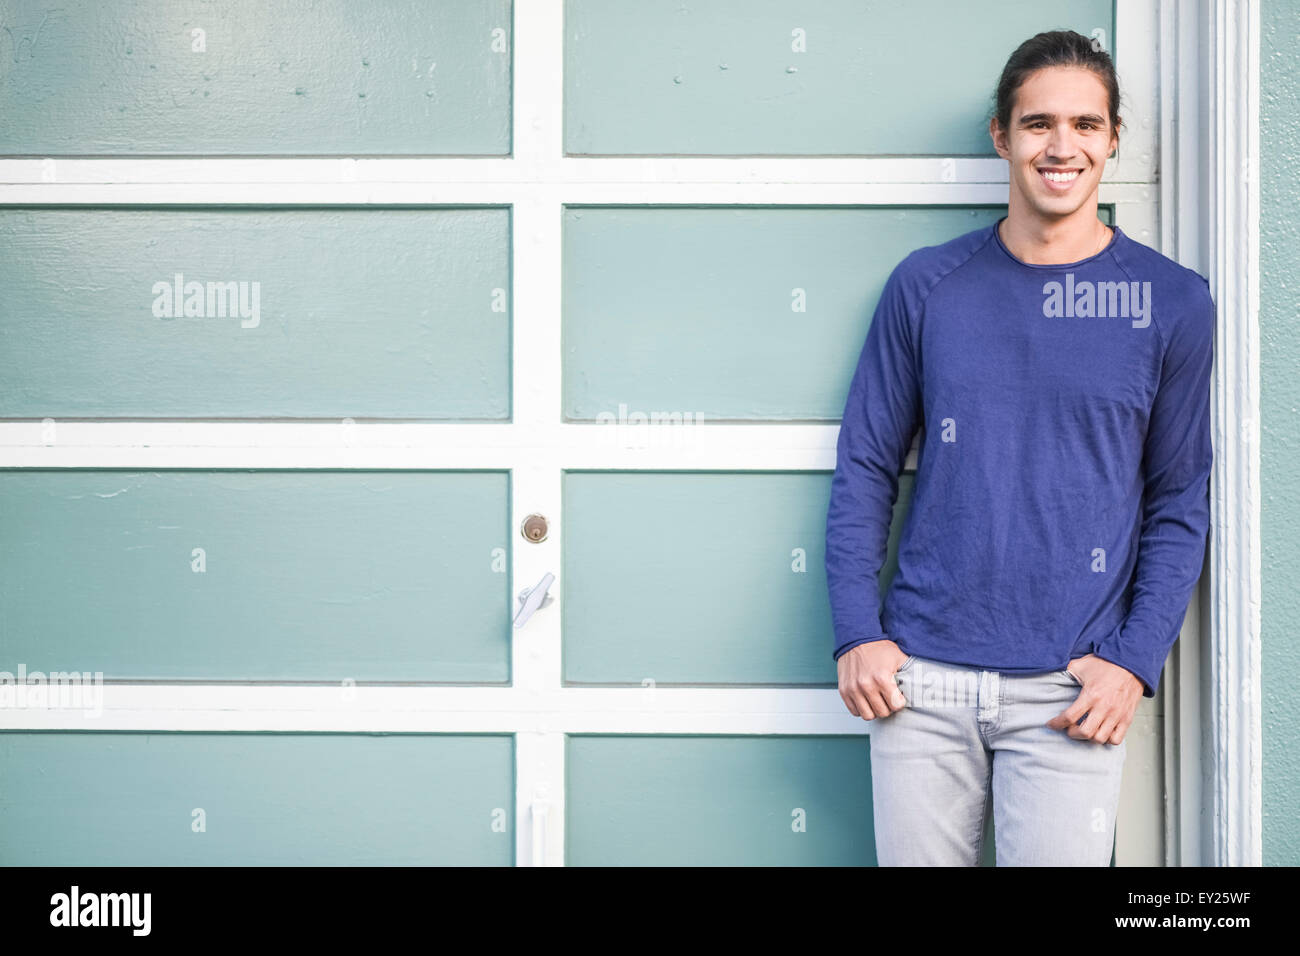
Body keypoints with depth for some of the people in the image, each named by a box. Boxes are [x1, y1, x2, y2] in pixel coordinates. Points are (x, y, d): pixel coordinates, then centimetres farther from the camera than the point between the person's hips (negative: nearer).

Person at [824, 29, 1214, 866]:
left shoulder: (1173, 303, 3)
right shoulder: (927, 286, 5)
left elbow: (1180, 505, 5)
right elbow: (865, 467, 7)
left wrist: (1134, 663, -5)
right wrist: (857, 632, -1)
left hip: (1070, 692, -1)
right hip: (920, 677, 1)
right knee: (914, 858, 9)